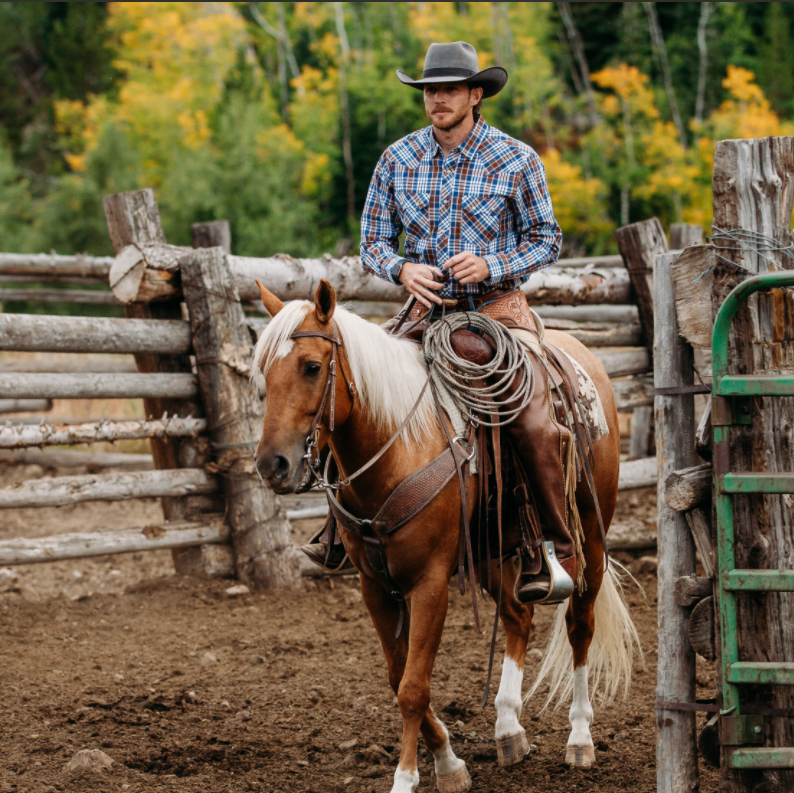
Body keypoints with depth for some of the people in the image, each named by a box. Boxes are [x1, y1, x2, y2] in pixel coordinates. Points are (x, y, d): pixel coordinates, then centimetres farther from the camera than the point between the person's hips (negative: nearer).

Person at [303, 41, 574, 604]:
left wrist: (491, 266, -15)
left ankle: (559, 549, -6)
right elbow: (373, 240, 10)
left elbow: (547, 239, 2)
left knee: (535, 425, -22)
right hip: (426, 309, 4)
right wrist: (402, 269, -13)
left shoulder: (516, 160, -3)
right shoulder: (398, 159, 5)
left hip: (498, 310, -3)